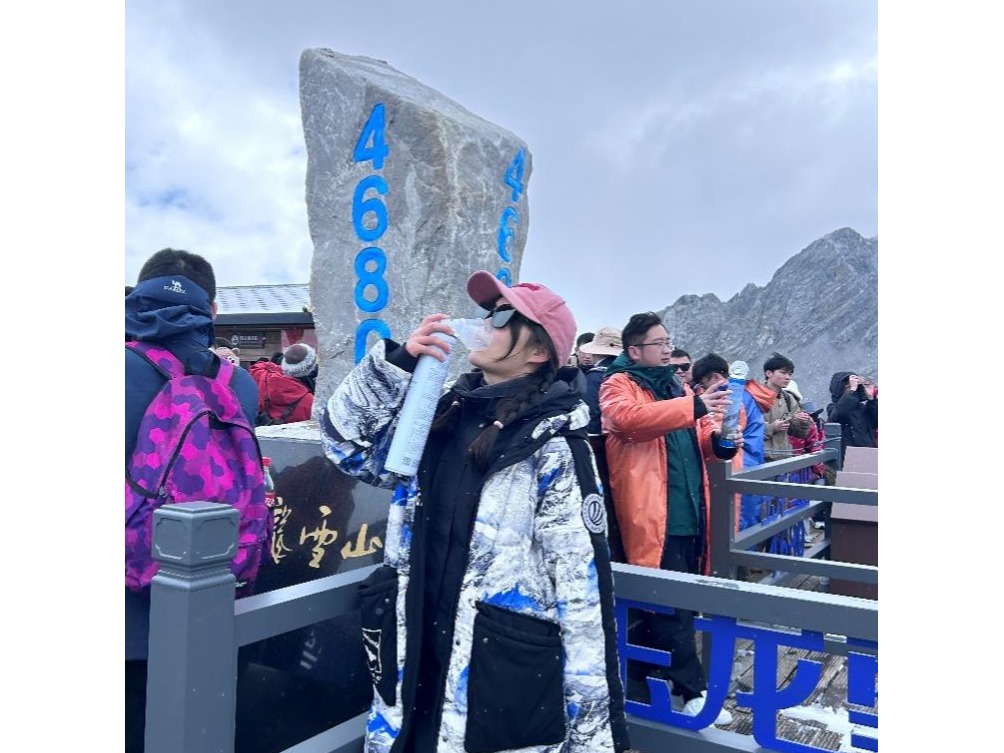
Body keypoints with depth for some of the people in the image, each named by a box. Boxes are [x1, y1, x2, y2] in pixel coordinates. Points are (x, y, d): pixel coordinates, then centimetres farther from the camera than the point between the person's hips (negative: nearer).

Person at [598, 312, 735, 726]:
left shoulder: (676, 386, 21)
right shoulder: (619, 385, -3)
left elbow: (698, 438, 26)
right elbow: (626, 417, -25)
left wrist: (719, 440, 2)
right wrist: (693, 407, -30)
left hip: (688, 515, 8)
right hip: (653, 517, -7)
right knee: (671, 606, -3)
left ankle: (640, 681, 28)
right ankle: (691, 690, 10)